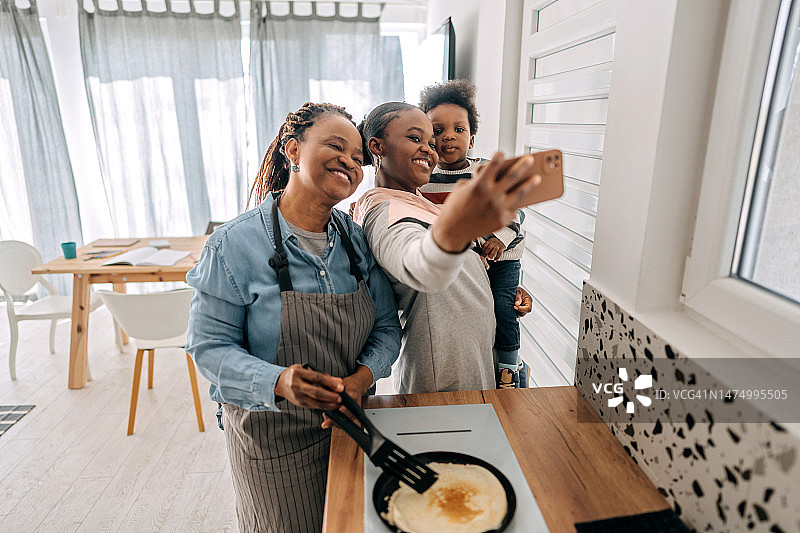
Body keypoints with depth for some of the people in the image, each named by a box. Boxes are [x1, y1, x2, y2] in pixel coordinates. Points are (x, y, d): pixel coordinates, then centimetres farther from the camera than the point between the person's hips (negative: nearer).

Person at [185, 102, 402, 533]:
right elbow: (210, 347, -15)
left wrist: (362, 377, -20)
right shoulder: (234, 244, -17)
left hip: (352, 421, 4)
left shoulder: (359, 240, -5)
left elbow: (386, 327, -2)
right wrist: (279, 382, -31)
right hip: (273, 438, -4)